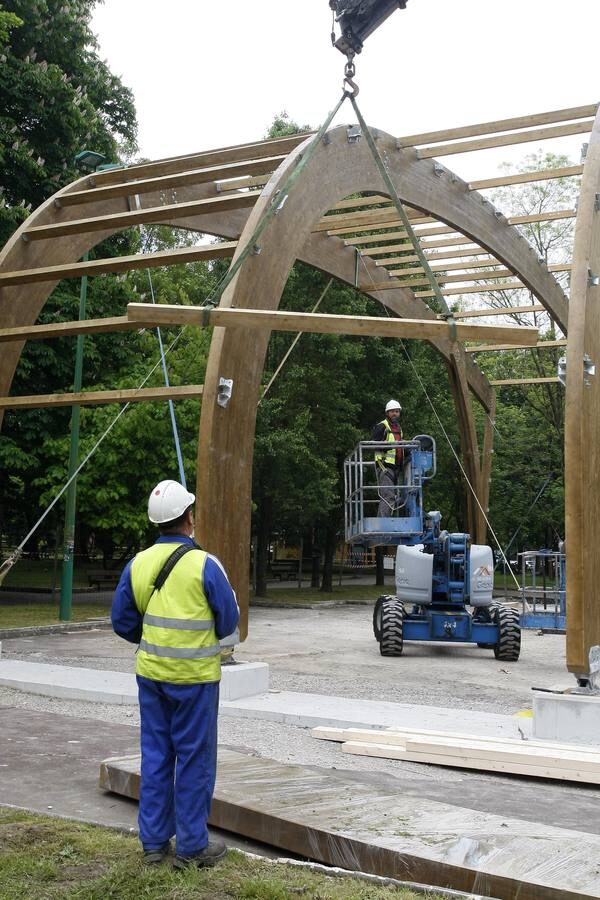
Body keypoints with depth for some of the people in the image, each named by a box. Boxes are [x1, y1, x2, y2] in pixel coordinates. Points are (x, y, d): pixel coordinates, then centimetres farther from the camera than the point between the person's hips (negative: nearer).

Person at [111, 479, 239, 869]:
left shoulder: (139, 563, -1)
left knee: (155, 755, 14)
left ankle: (154, 841, 21)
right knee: (194, 758, 5)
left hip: (151, 673, 5)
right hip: (195, 676, -5)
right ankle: (192, 846, 13)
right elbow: (229, 620, -6)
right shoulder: (204, 564, -14)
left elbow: (122, 620, 5)